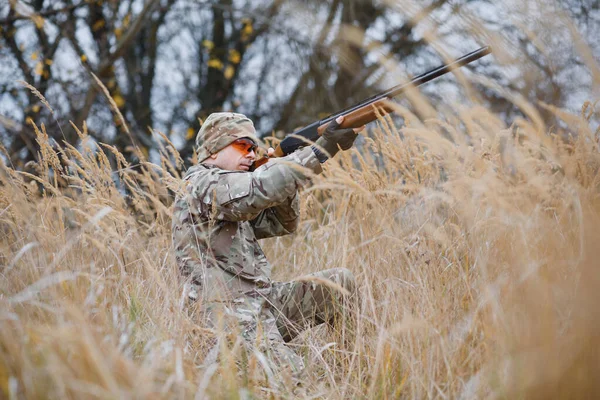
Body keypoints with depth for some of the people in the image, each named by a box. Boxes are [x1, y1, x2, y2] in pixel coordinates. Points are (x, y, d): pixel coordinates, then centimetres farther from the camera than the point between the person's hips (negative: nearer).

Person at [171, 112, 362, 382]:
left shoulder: (230, 194, 20)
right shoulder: (203, 185, -11)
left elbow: (282, 224, 22)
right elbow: (262, 188, -27)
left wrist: (282, 178, 3)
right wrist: (324, 147, -28)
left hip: (266, 299, 10)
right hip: (241, 315, -10)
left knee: (342, 281, 4)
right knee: (289, 375, -28)